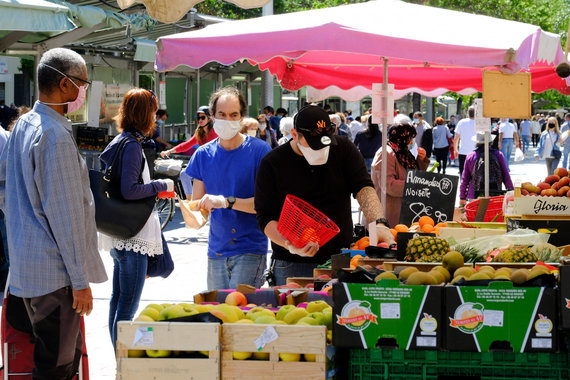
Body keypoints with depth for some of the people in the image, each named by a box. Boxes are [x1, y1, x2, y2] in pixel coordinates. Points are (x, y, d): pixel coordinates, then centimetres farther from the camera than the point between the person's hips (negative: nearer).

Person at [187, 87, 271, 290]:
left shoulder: (260, 151, -6)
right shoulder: (203, 154, 8)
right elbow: (197, 202, 11)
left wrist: (226, 202, -23)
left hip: (249, 251, -5)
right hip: (216, 250, 5)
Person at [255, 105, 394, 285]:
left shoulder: (344, 149, 3)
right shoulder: (272, 164, -4)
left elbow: (363, 188, -8)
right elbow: (265, 217, -4)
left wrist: (379, 223, -27)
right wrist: (289, 245, -22)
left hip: (339, 259, 2)